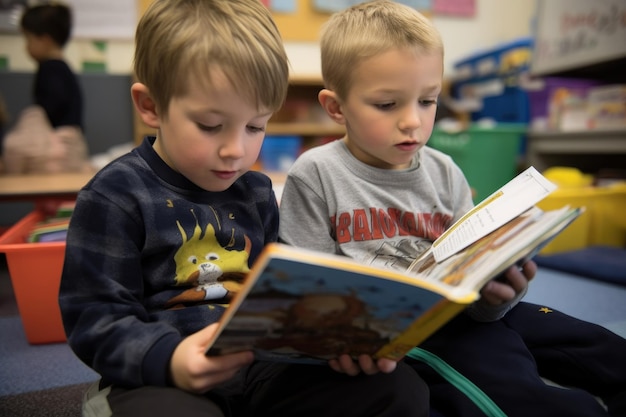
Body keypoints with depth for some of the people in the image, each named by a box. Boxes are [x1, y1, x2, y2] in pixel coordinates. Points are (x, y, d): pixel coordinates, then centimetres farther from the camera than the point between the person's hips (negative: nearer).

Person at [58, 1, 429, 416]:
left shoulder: (257, 192, 9)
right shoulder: (115, 195, -8)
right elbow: (95, 319, -10)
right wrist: (166, 359, -29)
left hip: (260, 364, 6)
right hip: (161, 377, -5)